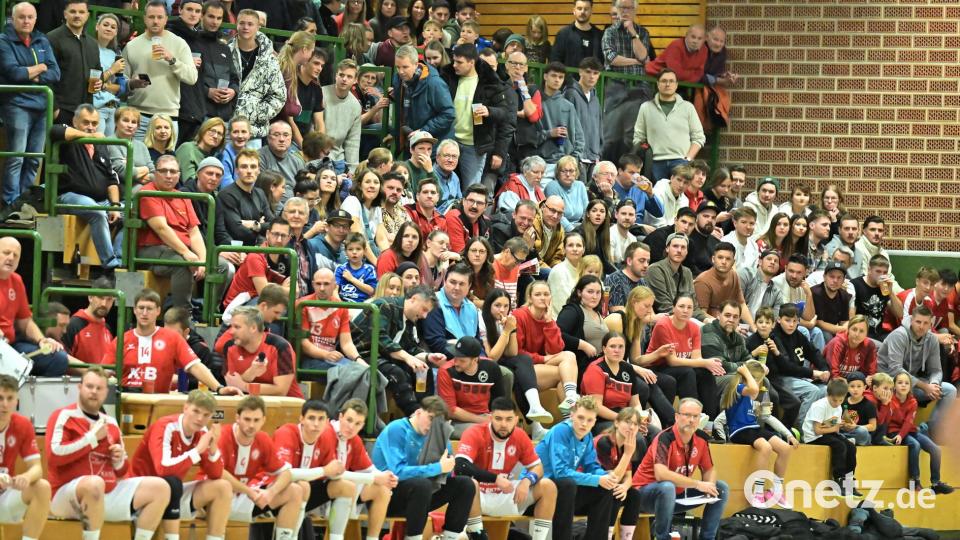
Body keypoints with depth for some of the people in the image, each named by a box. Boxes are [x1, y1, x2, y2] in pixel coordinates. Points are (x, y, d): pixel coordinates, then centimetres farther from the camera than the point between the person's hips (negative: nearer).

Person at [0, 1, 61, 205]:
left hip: (42, 105, 5)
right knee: (16, 158, -9)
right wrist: (40, 68, -2)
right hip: (17, 105, -5)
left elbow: (55, 73, 4)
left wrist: (31, 76, -10)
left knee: (34, 159, 6)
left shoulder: (42, 41, 14)